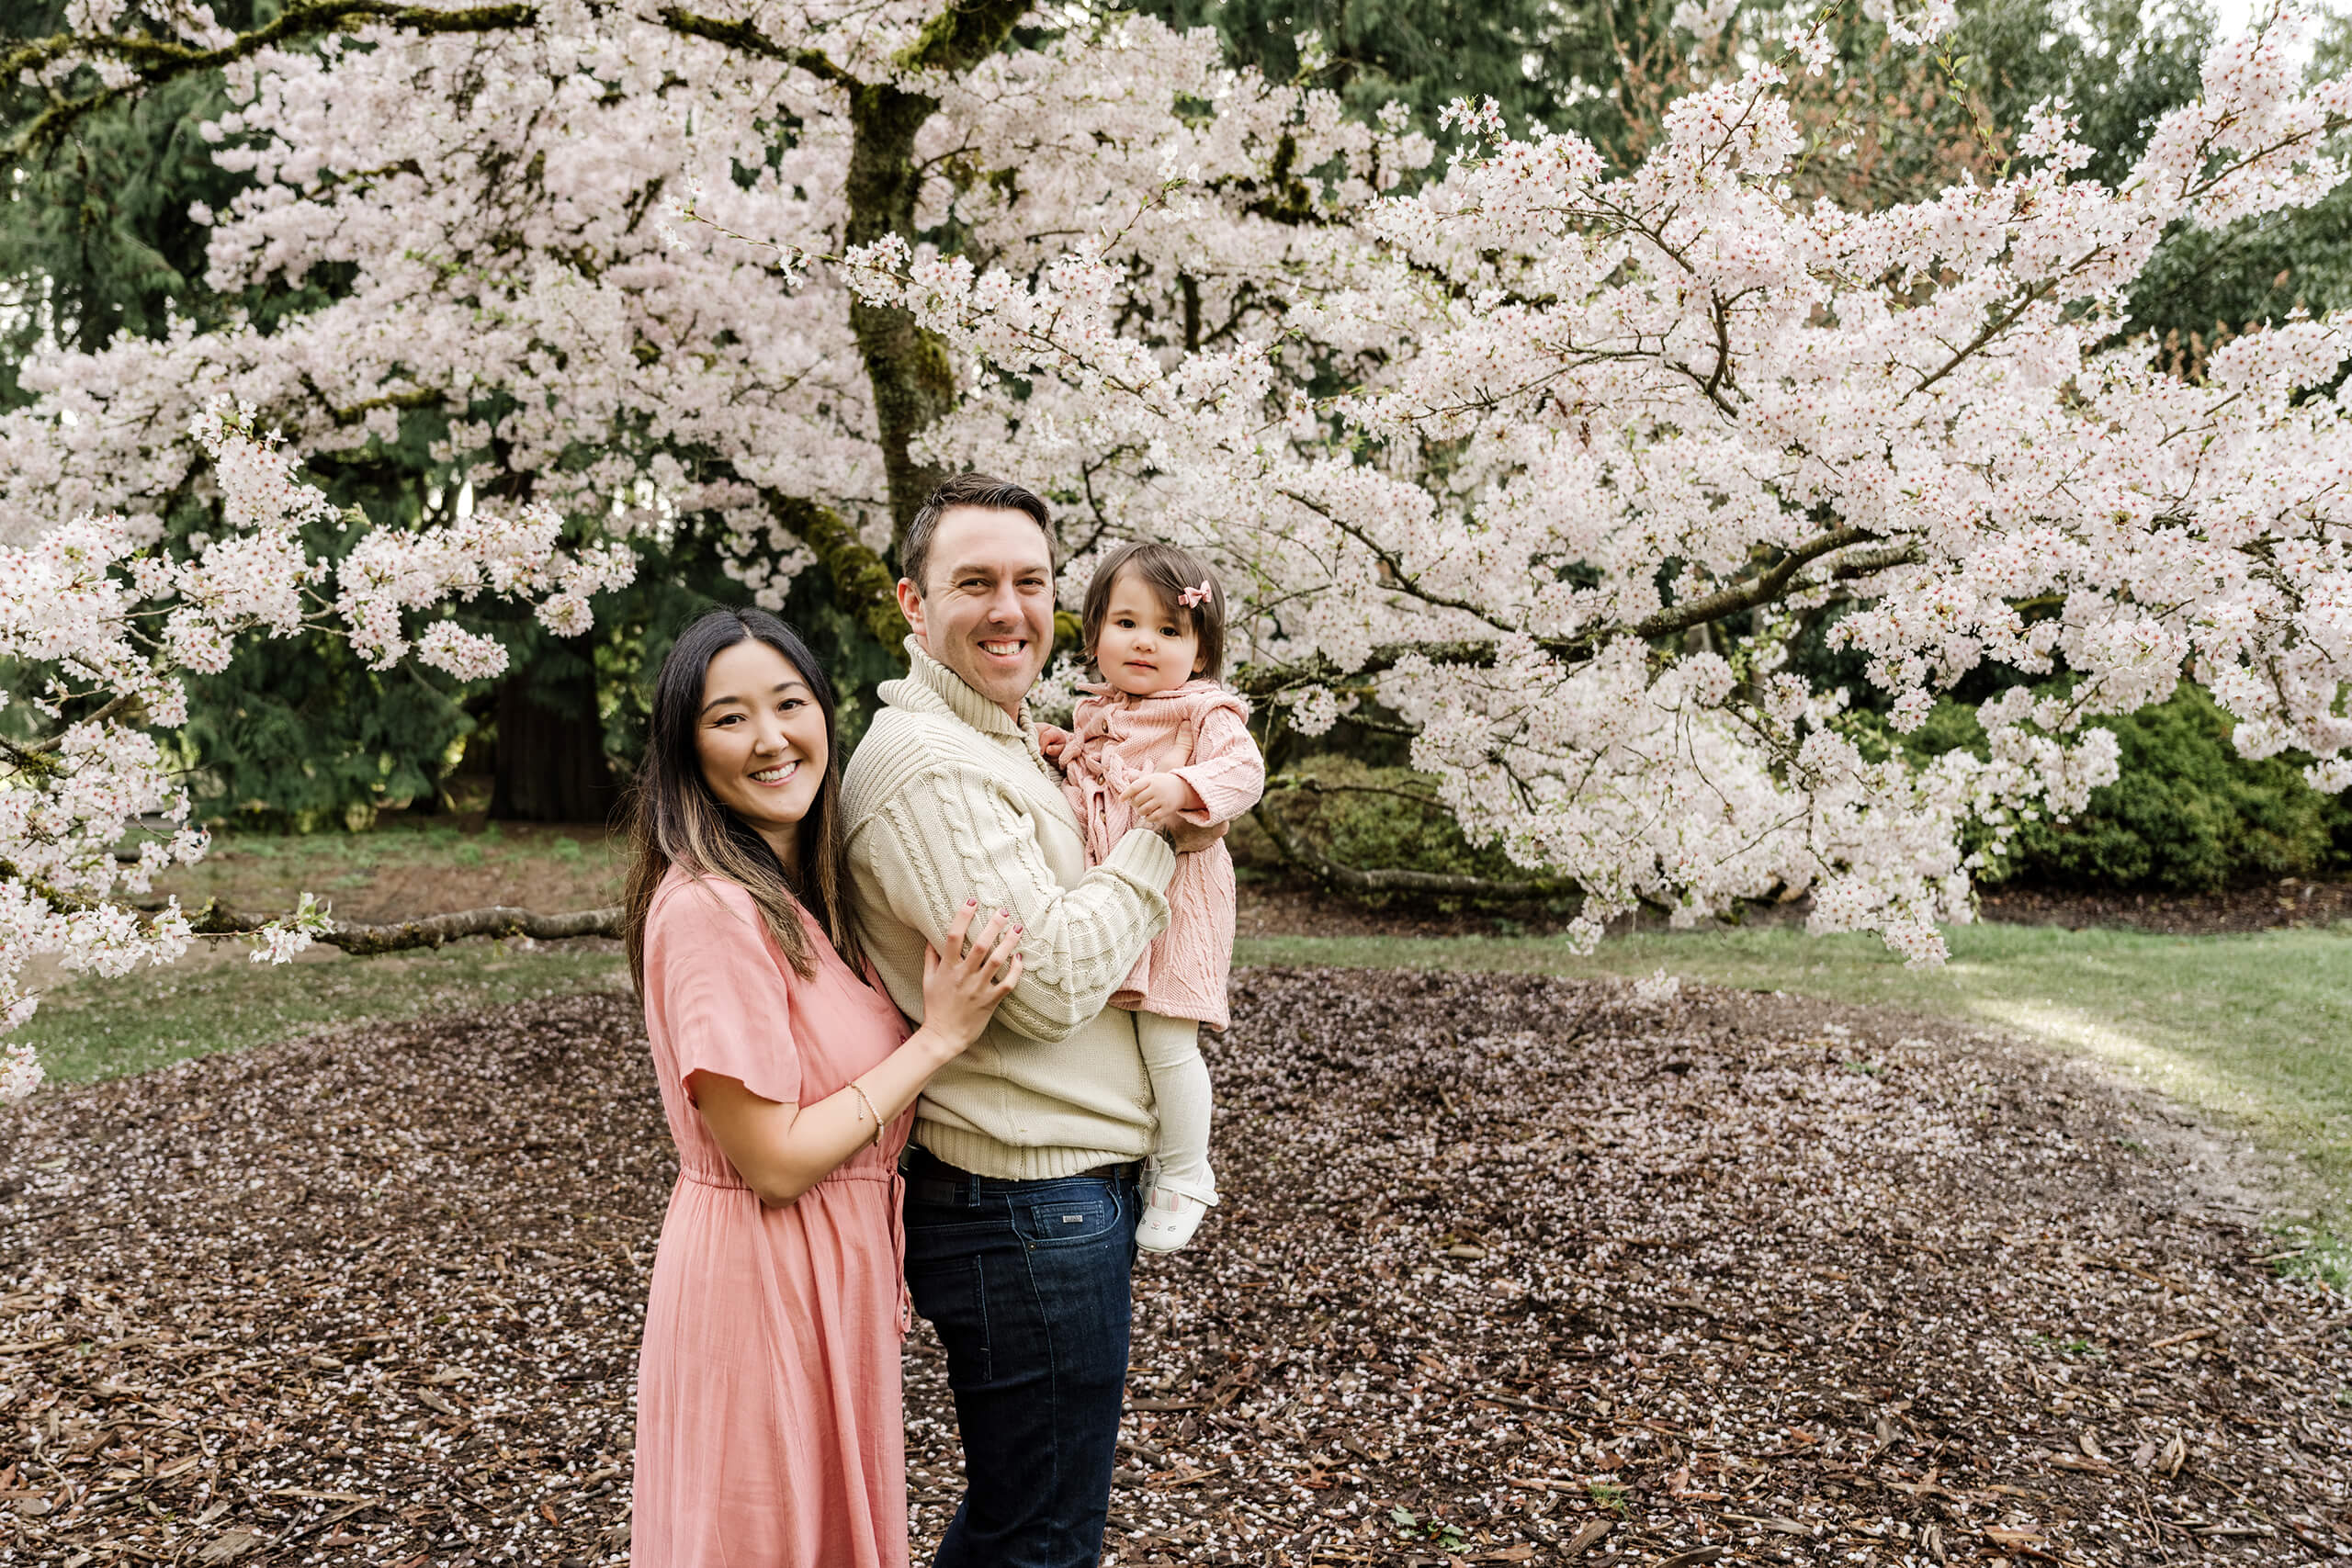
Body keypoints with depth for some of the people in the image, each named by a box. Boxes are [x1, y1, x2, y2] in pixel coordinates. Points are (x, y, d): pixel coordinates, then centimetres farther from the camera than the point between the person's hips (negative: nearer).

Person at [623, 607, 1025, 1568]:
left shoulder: (799, 892, 7)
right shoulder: (711, 908, -23)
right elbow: (773, 1162, -23)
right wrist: (941, 1034, -18)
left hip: (840, 1271, 9)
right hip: (760, 1281, -9)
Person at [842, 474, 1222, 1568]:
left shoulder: (1005, 745, 13)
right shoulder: (925, 764, -20)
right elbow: (1049, 980, -25)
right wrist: (1159, 841, -13)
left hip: (1073, 1188, 10)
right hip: (1031, 1212, -10)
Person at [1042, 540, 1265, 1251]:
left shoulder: (1206, 713, -5)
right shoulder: (1096, 716, 15)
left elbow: (1243, 770, -20)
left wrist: (1180, 787, -35)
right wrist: (1062, 754, 11)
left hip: (1173, 890, -7)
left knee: (1165, 1035, -9)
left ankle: (1185, 1173, 10)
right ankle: (1147, 1154, 27)